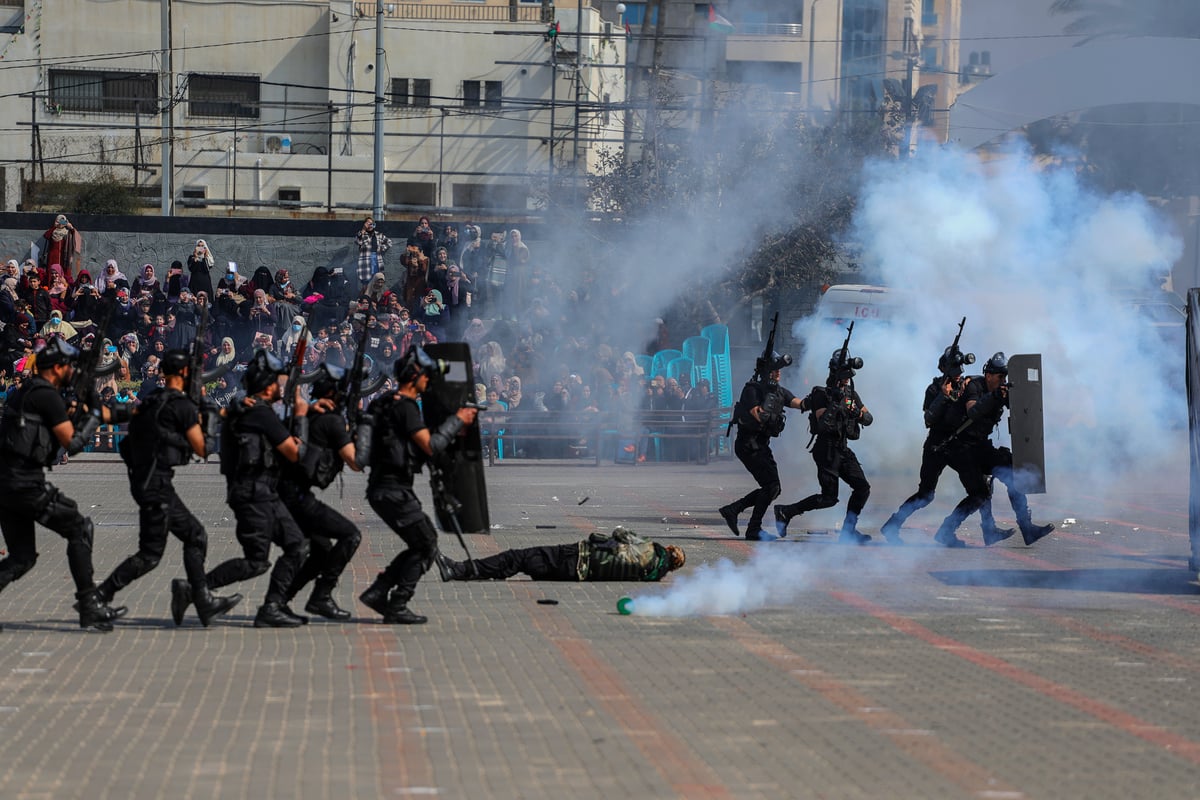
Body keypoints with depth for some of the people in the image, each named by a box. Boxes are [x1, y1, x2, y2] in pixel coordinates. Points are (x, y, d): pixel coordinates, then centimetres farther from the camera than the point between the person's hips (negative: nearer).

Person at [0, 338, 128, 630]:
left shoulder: (25, 392, 20)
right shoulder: (48, 396, -9)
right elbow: (73, 442, -10)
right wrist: (96, 415, 5)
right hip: (26, 483, -9)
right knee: (79, 529, 3)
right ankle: (90, 607, 1)